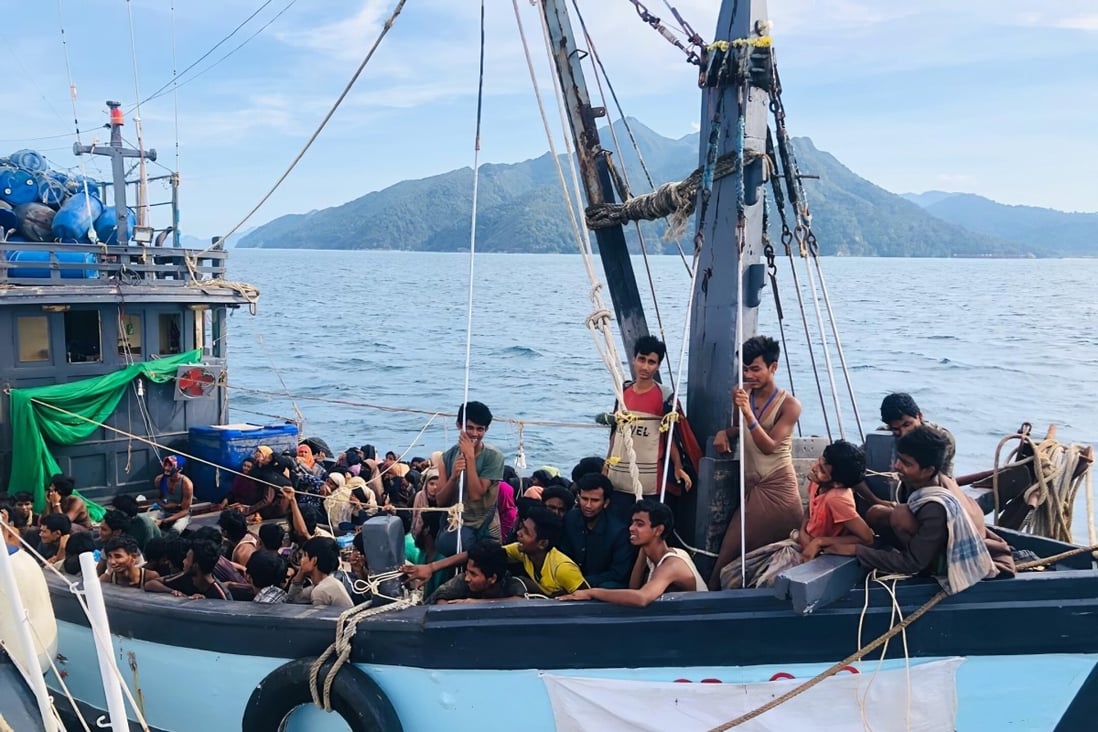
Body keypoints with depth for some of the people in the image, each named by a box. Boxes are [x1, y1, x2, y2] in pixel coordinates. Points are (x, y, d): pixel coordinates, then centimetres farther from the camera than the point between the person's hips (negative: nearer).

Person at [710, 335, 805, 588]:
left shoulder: (789, 405, -10)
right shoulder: (740, 394, 6)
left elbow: (769, 446, -19)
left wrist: (749, 414, -31)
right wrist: (724, 433, 1)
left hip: (777, 489, -5)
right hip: (751, 487, 5)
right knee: (730, 554, -1)